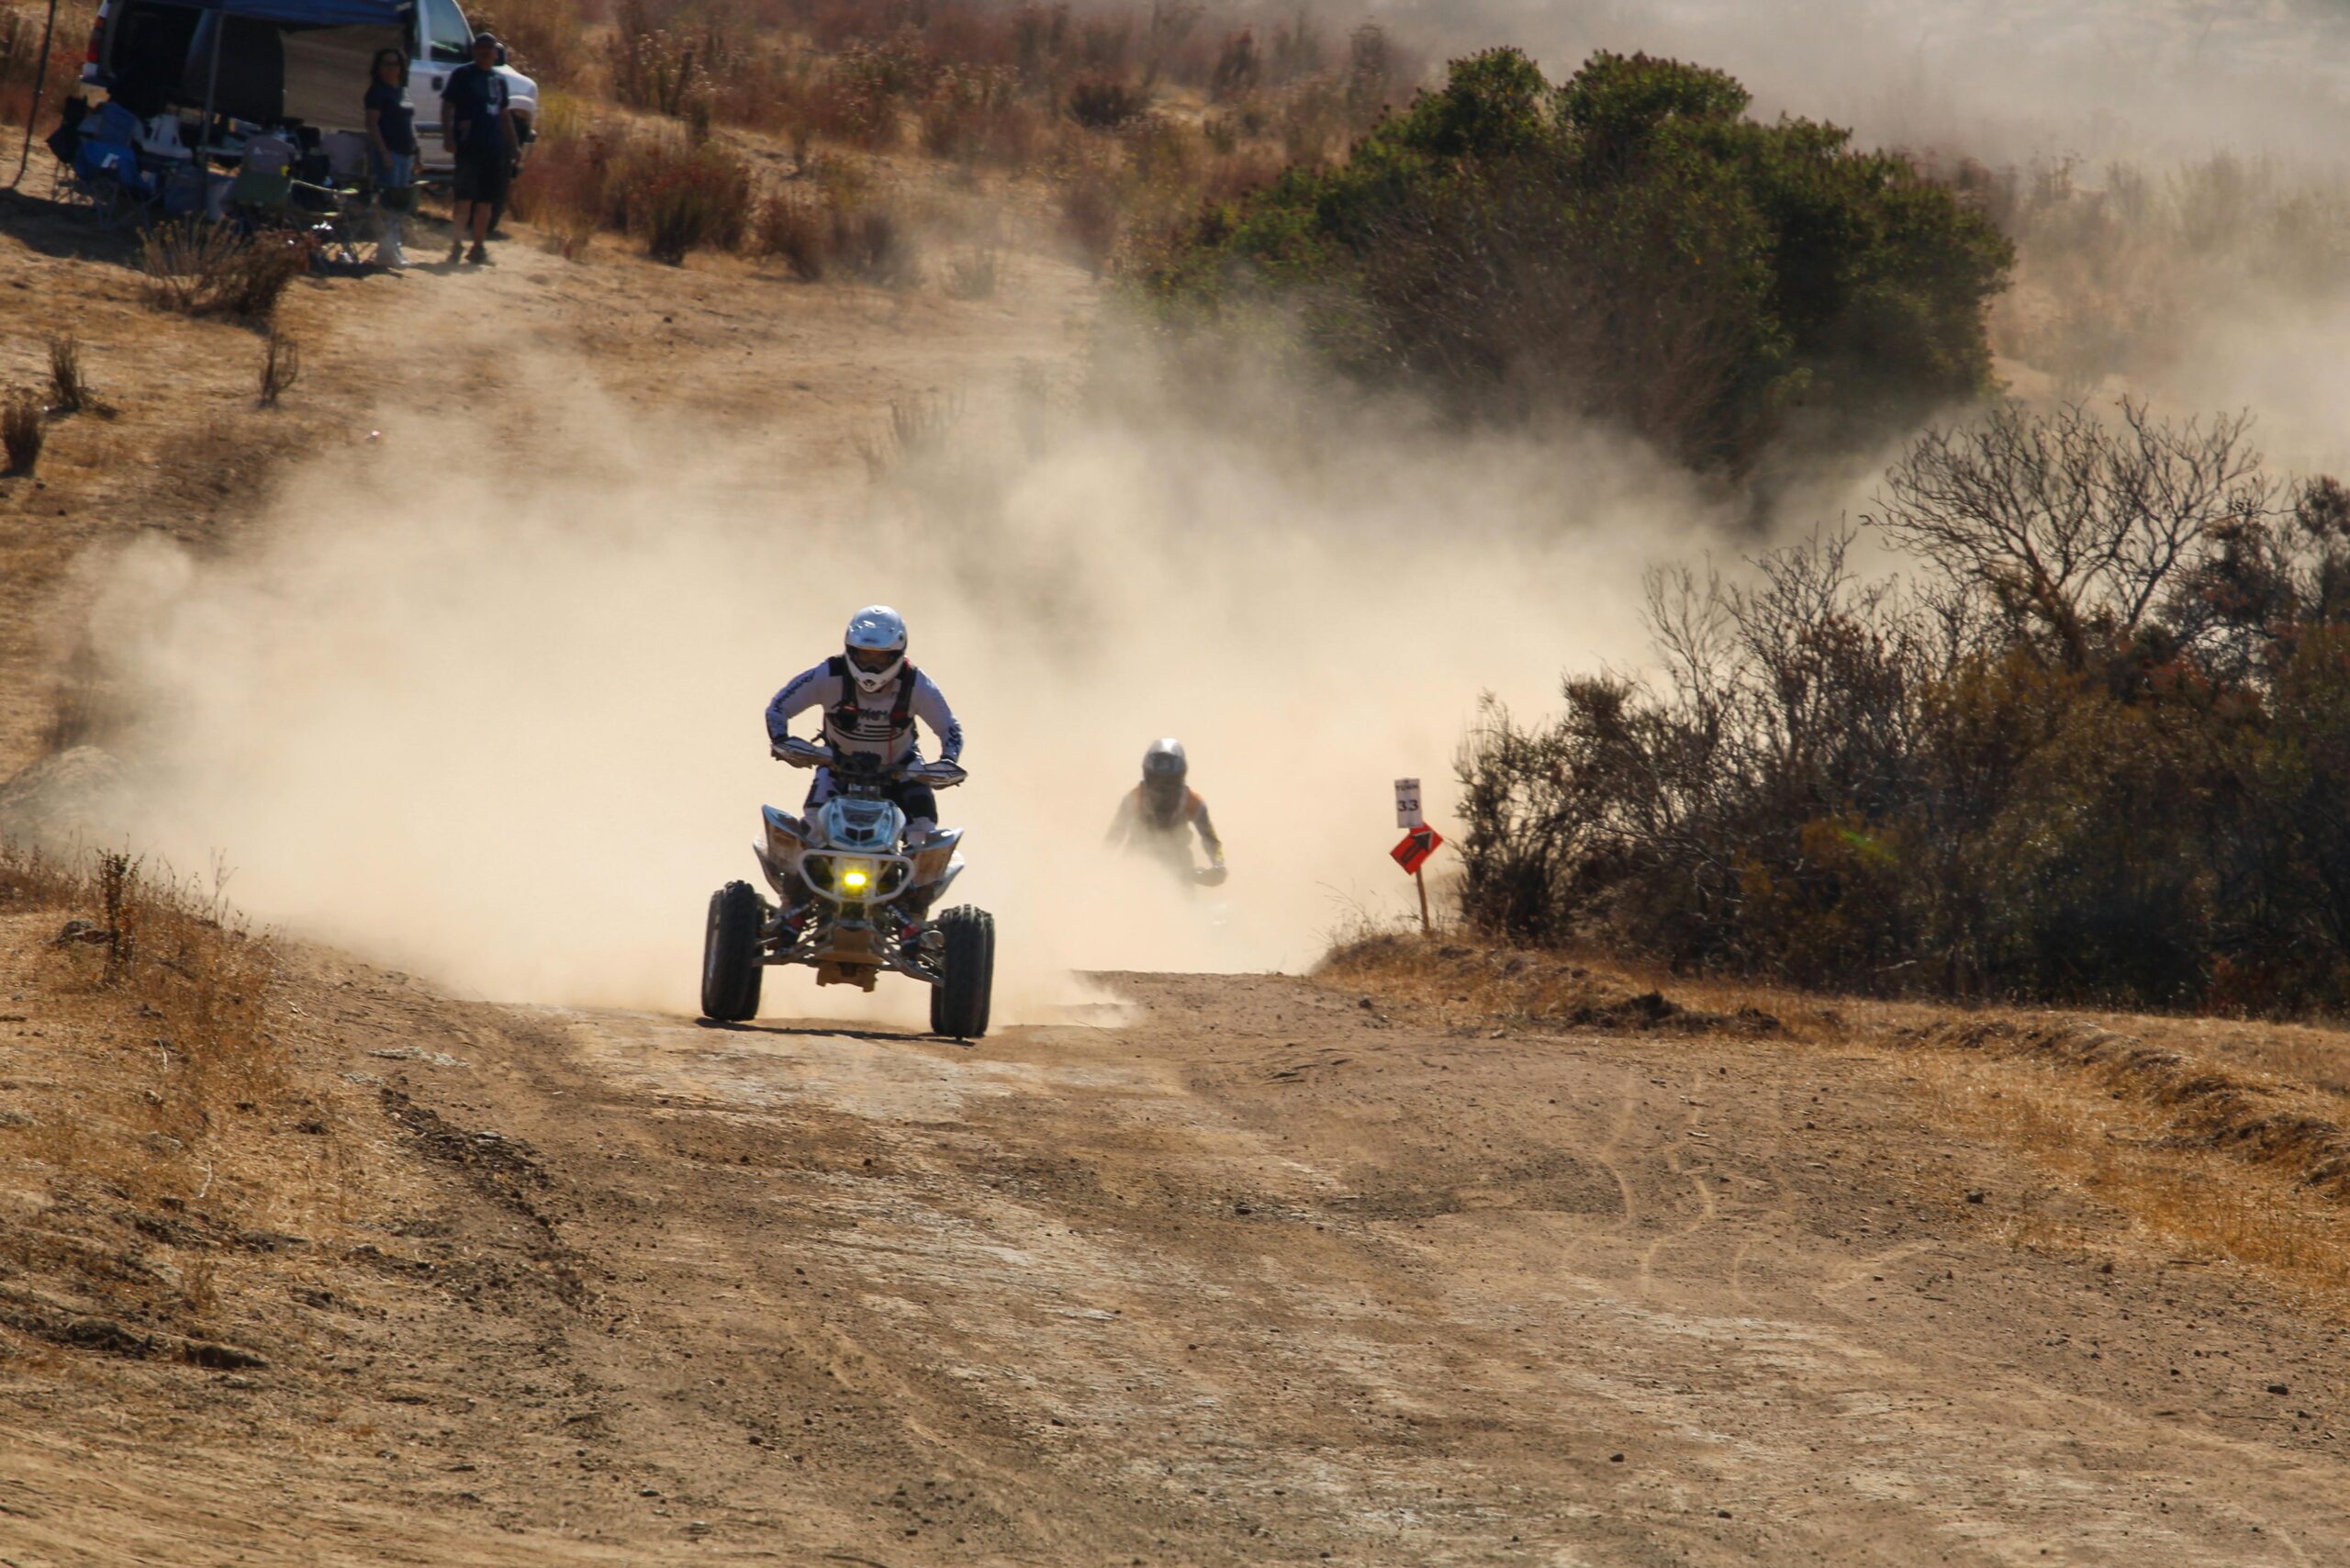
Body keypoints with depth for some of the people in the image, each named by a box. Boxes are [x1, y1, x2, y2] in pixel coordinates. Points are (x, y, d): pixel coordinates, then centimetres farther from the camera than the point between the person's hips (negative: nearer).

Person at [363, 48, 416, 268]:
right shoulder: (378, 92, -5)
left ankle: (394, 250, 16)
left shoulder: (403, 91, 18)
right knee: (388, 203, -12)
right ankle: (387, 252, -13)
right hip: (388, 151, -8)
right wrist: (383, 152, -21)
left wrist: (414, 158, 20)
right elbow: (372, 123, -12)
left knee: (399, 204, 11)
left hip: (405, 153, 8)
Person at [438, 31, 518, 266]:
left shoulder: (499, 80, 17)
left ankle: (478, 247, 15)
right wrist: (447, 136, -16)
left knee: (486, 200, 8)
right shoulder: (462, 75, 0)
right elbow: (447, 107, -4)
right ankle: (457, 243, -9)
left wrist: (514, 145, 21)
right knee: (465, 195, -12)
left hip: (494, 147, 6)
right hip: (468, 145, -6)